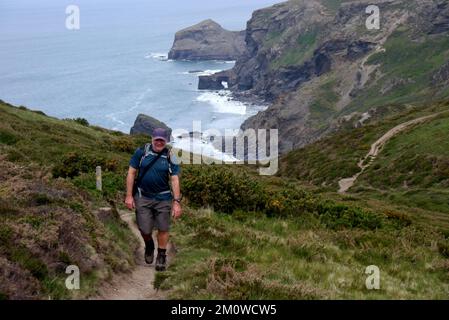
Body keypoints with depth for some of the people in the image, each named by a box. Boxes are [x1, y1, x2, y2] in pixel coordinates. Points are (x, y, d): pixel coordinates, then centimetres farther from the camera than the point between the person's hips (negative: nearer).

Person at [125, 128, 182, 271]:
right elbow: (131, 173, -1)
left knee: (163, 229, 5)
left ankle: (161, 255, 25)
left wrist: (177, 202, -11)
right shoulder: (141, 152, -4)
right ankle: (149, 246, 33)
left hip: (163, 198, 0)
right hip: (143, 197, 0)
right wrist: (129, 196, -4)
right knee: (144, 229, 0)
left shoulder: (170, 157, -4)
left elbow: (175, 180, -5)